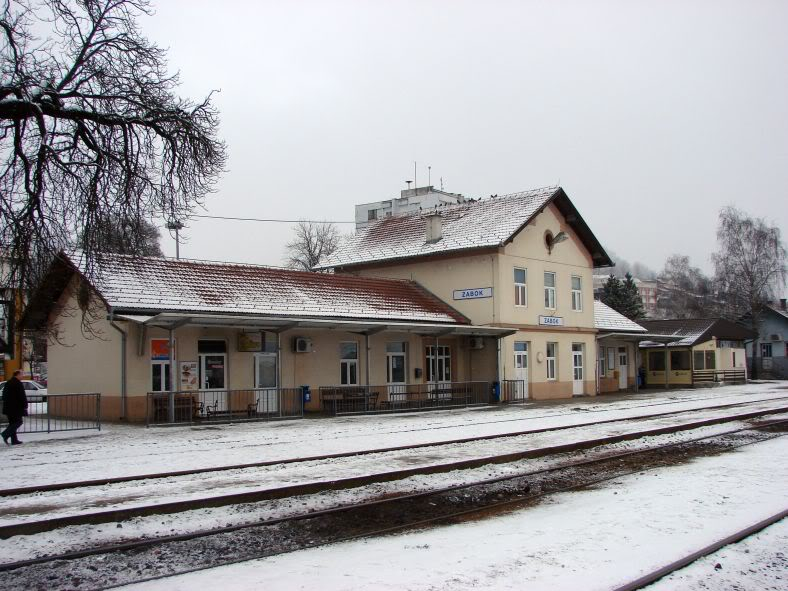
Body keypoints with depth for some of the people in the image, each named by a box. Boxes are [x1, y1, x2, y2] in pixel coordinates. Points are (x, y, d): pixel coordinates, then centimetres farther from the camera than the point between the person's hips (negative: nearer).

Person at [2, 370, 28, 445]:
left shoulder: (7, 383, 13)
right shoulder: (18, 384, -14)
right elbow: (22, 396, -16)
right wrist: (25, 405, -8)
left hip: (8, 407, 9)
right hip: (16, 407, -9)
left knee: (12, 423, 12)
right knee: (18, 422, -3)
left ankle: (14, 440, 11)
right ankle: (6, 434, -16)